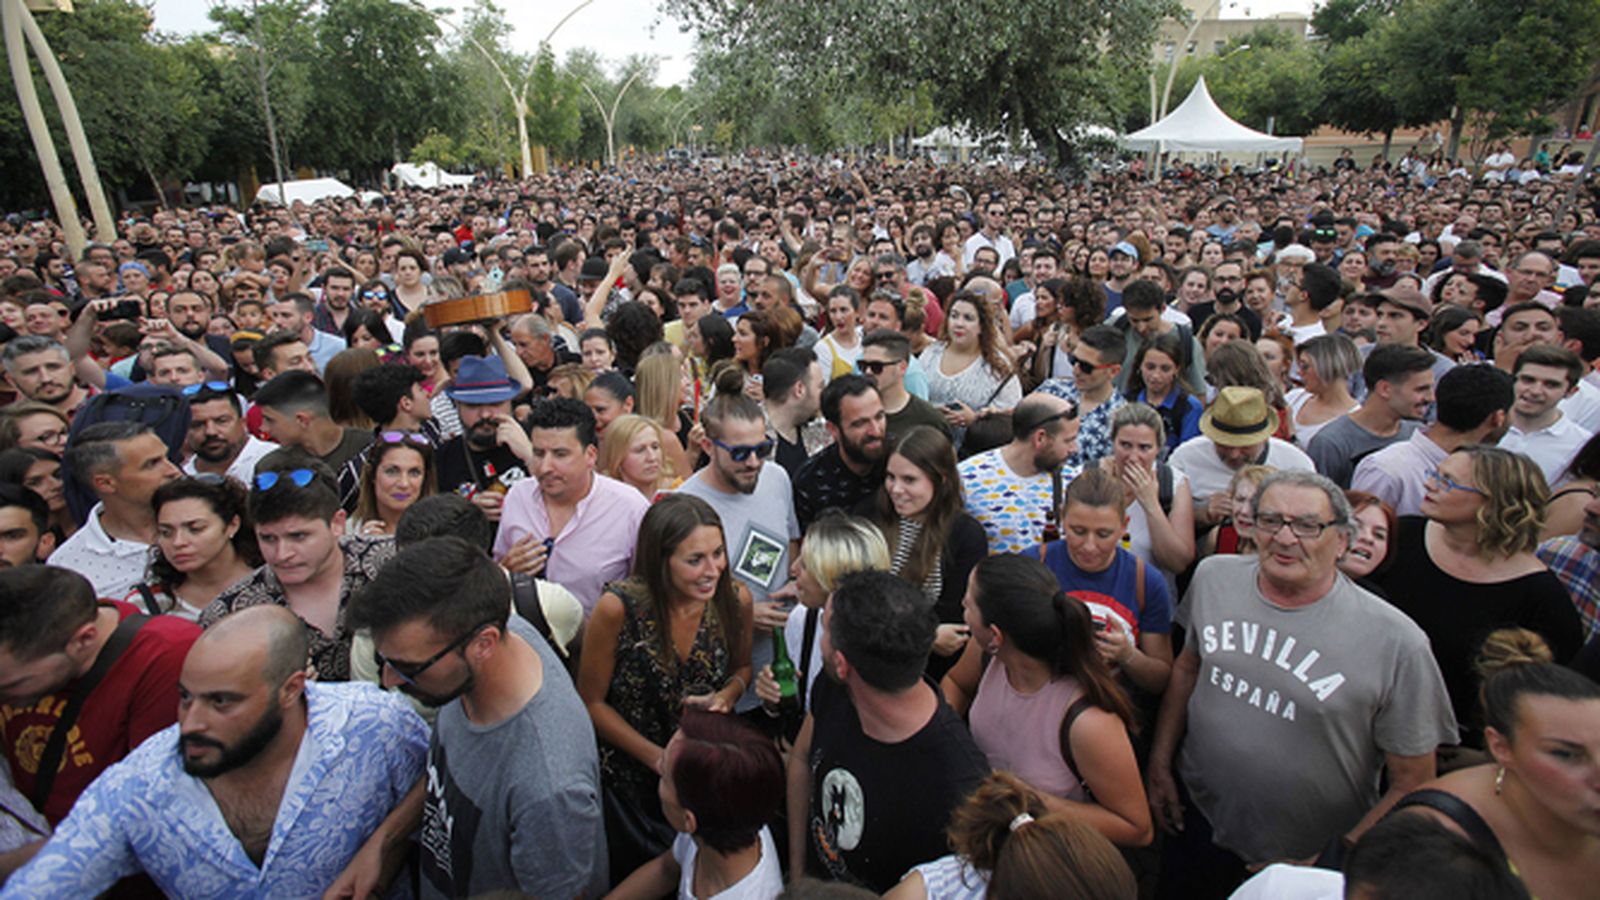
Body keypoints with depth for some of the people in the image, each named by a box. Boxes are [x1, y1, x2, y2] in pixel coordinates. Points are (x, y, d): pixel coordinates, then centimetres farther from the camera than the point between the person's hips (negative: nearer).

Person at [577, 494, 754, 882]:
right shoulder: (619, 607, -27)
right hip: (630, 777, -2)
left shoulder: (736, 599, -18)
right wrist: (660, 759, -18)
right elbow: (592, 702, -14)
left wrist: (727, 697, -19)